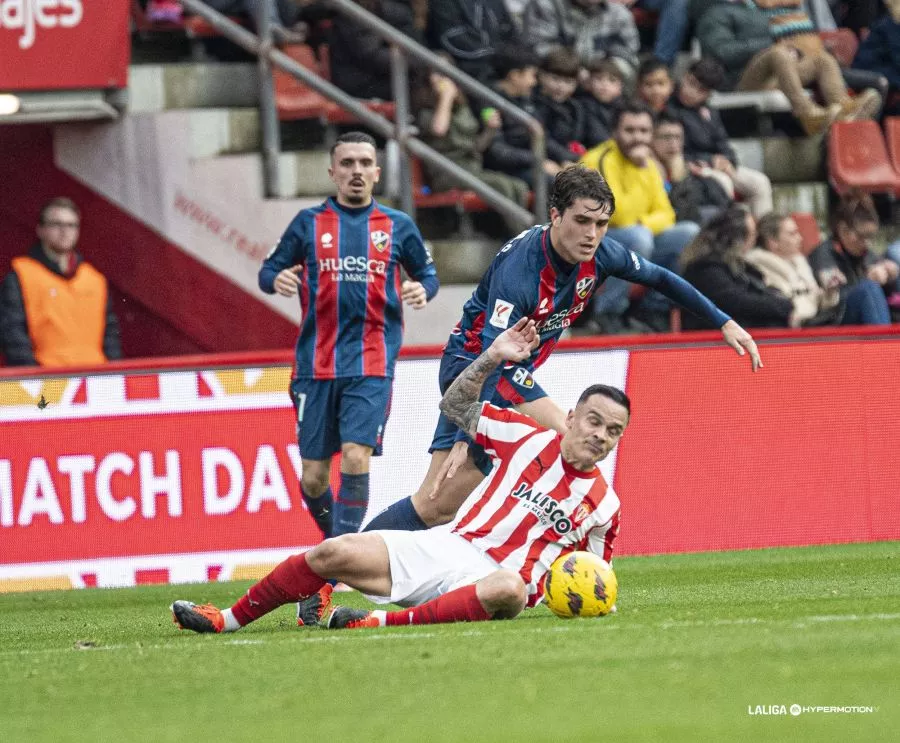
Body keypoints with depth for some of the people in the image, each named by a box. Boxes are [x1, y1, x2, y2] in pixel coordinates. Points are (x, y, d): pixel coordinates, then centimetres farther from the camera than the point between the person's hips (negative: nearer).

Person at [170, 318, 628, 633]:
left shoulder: (603, 504, 9)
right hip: (449, 547, 3)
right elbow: (455, 405, 16)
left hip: (500, 576, -3)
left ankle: (384, 623, -44)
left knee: (509, 590, -43)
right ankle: (228, 620, 3)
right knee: (334, 552, -14)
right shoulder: (530, 439, 10)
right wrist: (492, 358, 1)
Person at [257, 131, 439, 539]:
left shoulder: (397, 226, 7)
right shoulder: (309, 223, 7)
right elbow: (268, 271, 9)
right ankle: (334, 540, 30)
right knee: (313, 477, 3)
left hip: (372, 365, -1)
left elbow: (427, 272, 17)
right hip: (316, 364, 1)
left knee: (356, 457, -19)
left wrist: (423, 289, -6)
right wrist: (277, 280, -15)